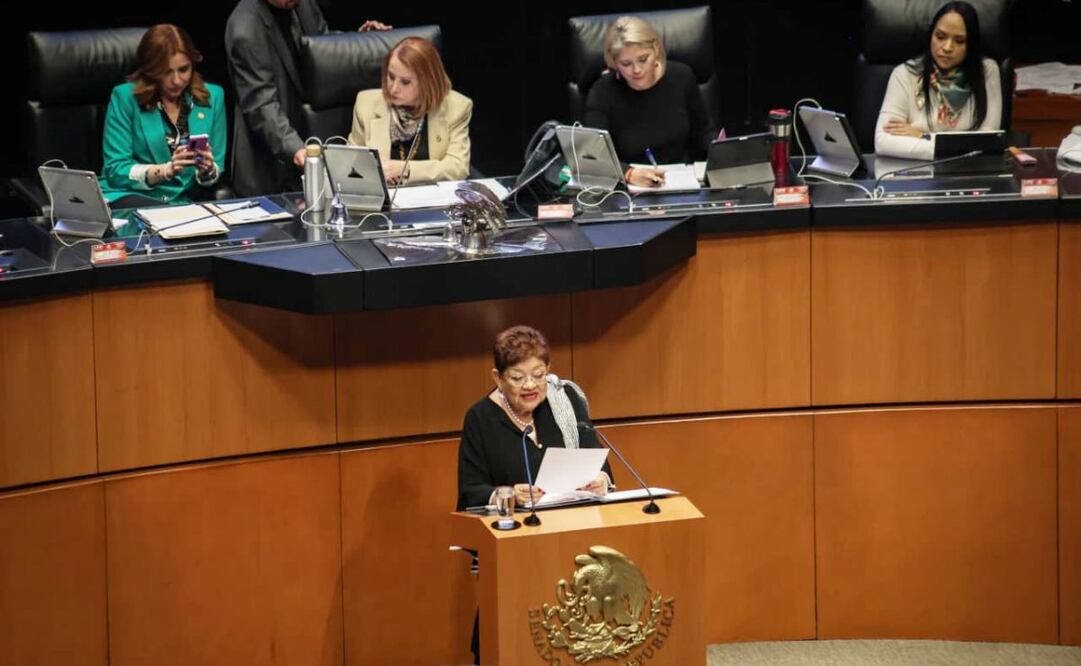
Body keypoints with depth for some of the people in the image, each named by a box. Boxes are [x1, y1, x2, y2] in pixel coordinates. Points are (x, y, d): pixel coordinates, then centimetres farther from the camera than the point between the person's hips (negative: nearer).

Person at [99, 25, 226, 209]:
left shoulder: (212, 97, 8)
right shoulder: (125, 97, -1)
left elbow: (217, 172, 10)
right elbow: (115, 171, -5)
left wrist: (208, 171, -15)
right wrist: (165, 171, -21)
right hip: (130, 196, -3)